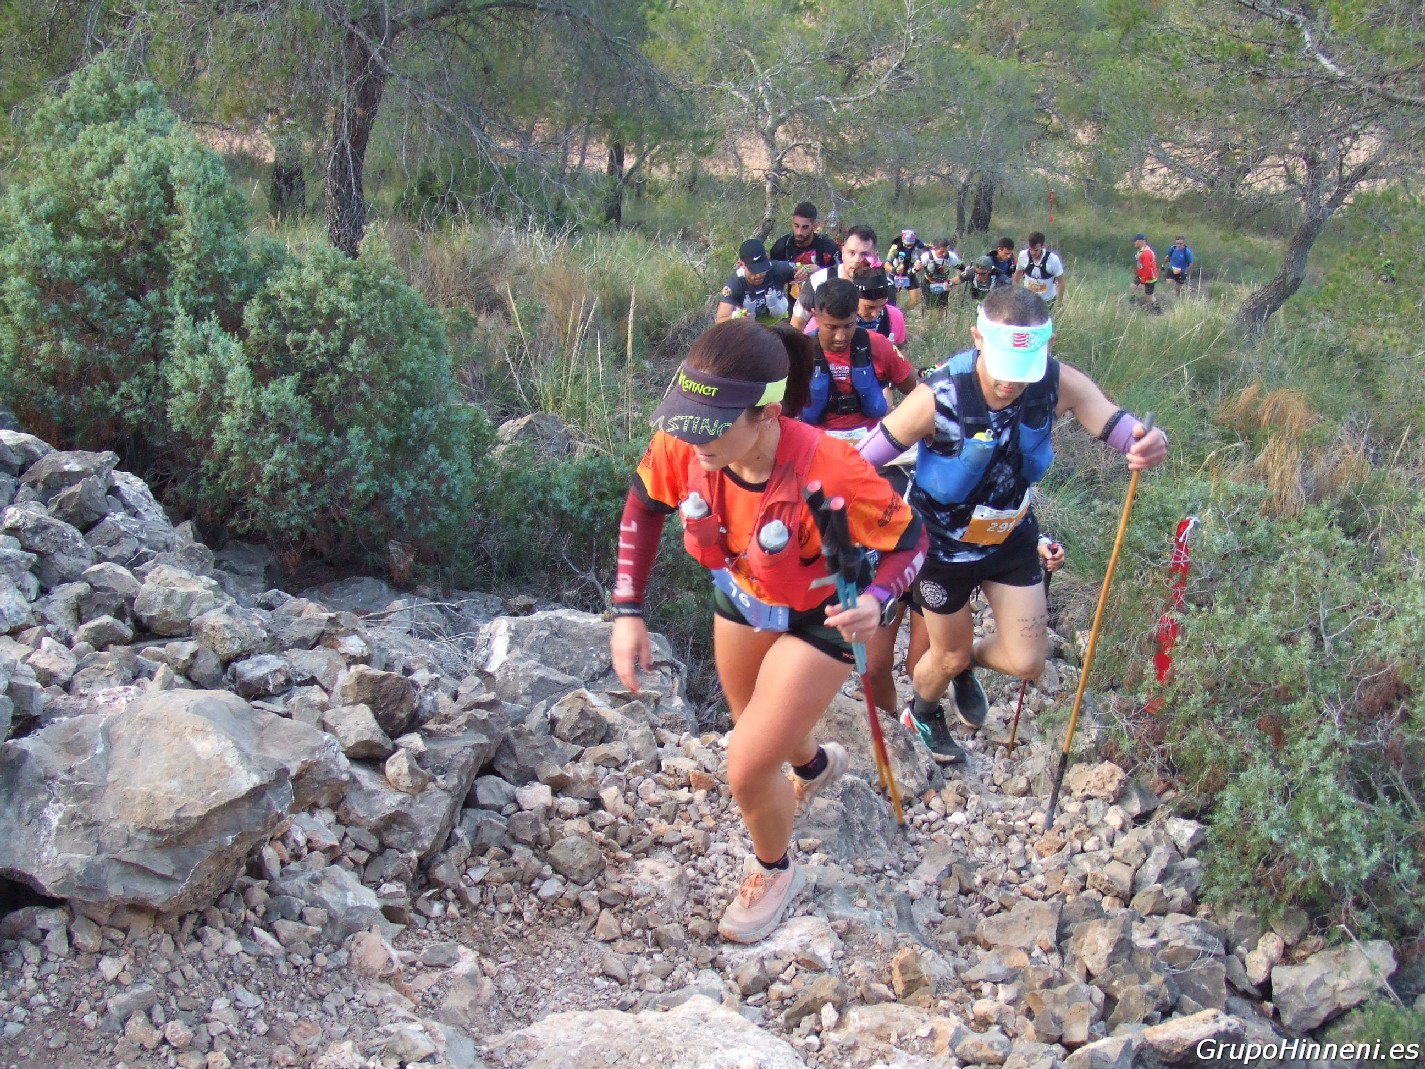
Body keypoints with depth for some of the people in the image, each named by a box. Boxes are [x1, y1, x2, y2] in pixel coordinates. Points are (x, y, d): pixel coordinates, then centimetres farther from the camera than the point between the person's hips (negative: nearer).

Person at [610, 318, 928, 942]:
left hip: (819, 618, -5)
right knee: (755, 727, 29)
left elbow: (911, 539, -25)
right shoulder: (682, 446, -30)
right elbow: (643, 509, -7)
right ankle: (815, 763, 67)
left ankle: (774, 871, 31)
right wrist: (627, 612, -12)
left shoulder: (829, 473, -43)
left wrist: (875, 601, -45)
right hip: (740, 599, 5)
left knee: (747, 770, -5)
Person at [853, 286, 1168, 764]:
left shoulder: (1058, 383, -25)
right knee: (950, 657, 15)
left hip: (1011, 538, 3)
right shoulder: (937, 398, -34)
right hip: (944, 544, -3)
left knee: (1026, 662, 5)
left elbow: (1119, 426, -27)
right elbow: (863, 462, -25)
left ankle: (965, 662, 42)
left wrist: (1147, 443, -50)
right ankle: (922, 713, 52)